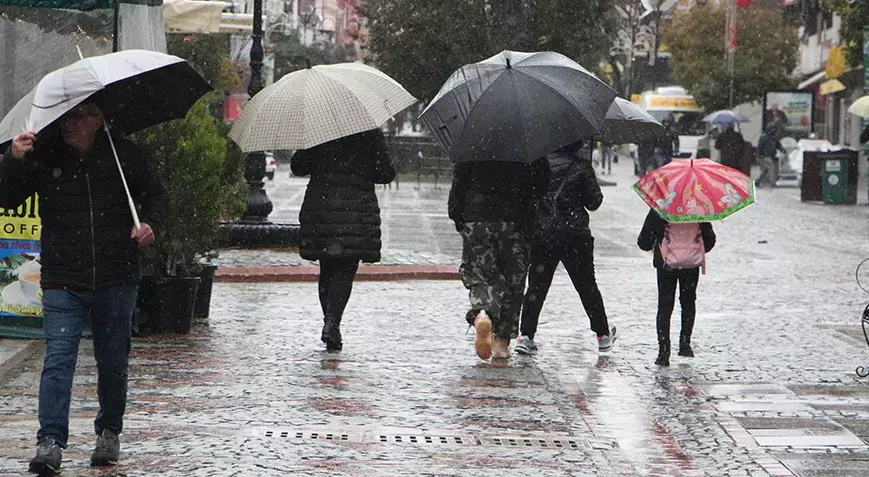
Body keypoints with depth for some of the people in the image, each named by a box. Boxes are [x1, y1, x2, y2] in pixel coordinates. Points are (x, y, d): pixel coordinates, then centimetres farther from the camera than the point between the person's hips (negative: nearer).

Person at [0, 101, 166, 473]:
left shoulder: (123, 153, 2)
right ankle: (50, 442, -9)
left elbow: (154, 194, 16)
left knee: (113, 363, 11)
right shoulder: (42, 156, -2)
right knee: (58, 359, -10)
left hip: (117, 280, 1)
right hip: (62, 282, -1)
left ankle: (109, 432, 29)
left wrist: (150, 224, -3)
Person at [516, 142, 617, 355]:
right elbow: (594, 202, -4)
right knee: (587, 285, 12)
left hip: (541, 235, 1)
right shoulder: (581, 167, -7)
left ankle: (526, 335, -4)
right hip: (574, 236, -1)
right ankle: (602, 334, 22)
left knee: (537, 285, 6)